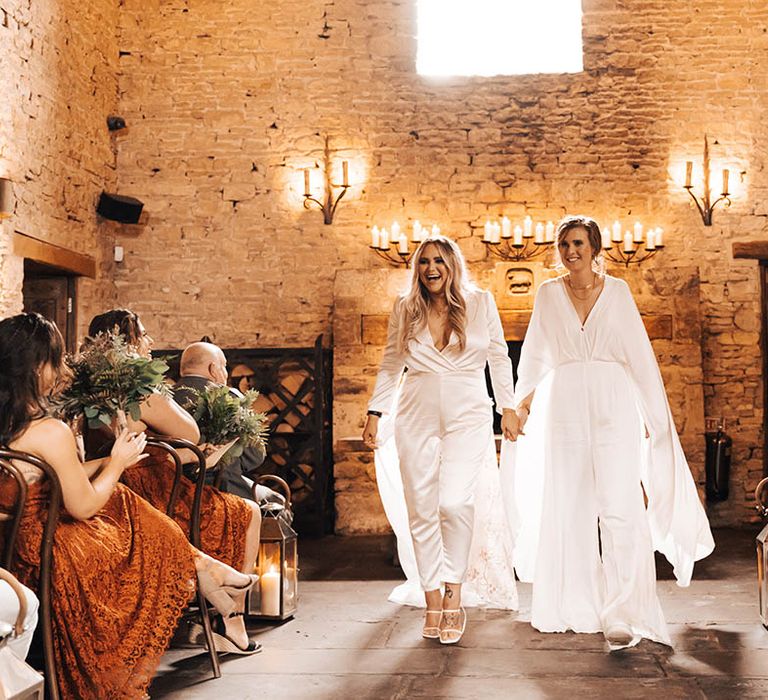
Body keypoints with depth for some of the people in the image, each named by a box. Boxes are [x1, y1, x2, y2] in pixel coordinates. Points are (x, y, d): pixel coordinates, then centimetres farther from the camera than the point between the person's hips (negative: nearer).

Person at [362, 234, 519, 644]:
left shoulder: (480, 303, 6)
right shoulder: (405, 310, 10)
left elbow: (499, 358, 12)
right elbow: (391, 365, 15)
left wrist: (508, 408, 7)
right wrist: (375, 412, 9)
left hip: (467, 417, -2)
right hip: (417, 417, 2)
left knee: (455, 503, -17)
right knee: (422, 509, 0)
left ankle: (453, 595, -4)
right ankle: (433, 601, 8)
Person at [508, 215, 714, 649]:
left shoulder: (618, 291, 7)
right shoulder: (549, 294, 10)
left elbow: (640, 354, 6)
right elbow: (535, 355, 15)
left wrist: (655, 415, 3)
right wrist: (522, 401, 6)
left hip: (613, 409, -2)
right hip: (564, 410, 2)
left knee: (621, 508, -11)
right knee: (568, 509, 4)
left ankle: (622, 615, -10)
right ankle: (575, 608, 16)